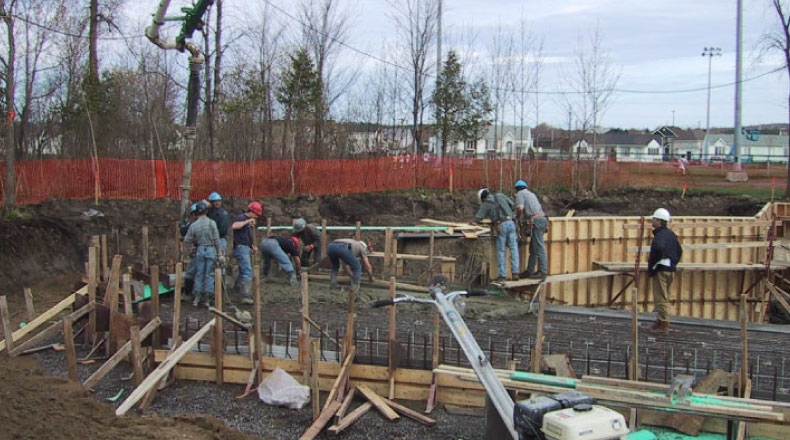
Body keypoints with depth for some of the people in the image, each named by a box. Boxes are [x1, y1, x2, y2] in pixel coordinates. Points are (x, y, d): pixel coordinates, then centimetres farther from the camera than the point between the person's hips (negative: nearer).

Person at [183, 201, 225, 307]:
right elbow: (216, 239, -8)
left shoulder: (193, 225, -3)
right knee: (209, 275, 4)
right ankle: (207, 299, 4)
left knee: (199, 274, 10)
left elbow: (187, 240, 1)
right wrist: (220, 253, -4)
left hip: (199, 250, 2)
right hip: (211, 250, -2)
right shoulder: (212, 223, -8)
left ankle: (196, 298, 9)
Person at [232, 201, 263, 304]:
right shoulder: (241, 218, -10)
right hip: (241, 247, -10)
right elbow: (234, 226, -32)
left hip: (246, 249, 10)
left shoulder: (248, 221, 21)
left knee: (243, 272, 19)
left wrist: (253, 246, 17)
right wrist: (247, 221, -28)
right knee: (248, 272, -16)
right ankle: (246, 296, -21)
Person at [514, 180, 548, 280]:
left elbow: (520, 208, -17)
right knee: (533, 248, 12)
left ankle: (542, 273, -4)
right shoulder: (531, 194, 27)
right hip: (542, 219, 9)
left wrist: (517, 216, 5)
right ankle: (529, 271, 16)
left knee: (539, 248, -6)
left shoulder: (520, 194, 1)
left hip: (535, 222, -9)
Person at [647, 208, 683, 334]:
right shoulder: (671, 234, 15)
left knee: (661, 297, -6)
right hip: (671, 269, 10)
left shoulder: (660, 235, -15)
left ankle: (663, 324, -4)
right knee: (665, 297, 17)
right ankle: (660, 321, 25)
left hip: (661, 269, -10)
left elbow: (658, 248, -35)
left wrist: (651, 265, -24)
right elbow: (679, 251, 23)